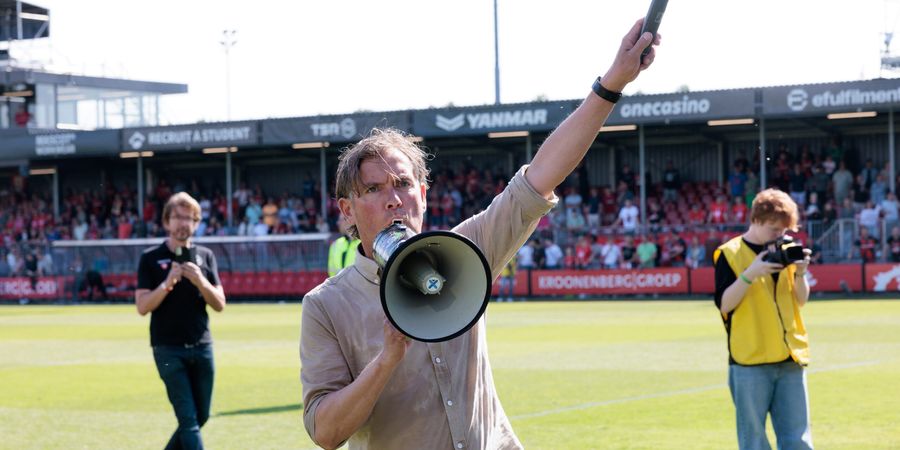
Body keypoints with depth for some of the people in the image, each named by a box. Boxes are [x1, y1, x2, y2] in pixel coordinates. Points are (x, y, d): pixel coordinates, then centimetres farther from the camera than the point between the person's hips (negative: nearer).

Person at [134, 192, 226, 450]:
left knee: (200, 417, 8)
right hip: (168, 350, -4)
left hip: (201, 348, 4)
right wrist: (168, 283, -19)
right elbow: (142, 307, -6)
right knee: (188, 418, -10)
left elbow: (219, 305, 4)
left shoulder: (205, 256, 9)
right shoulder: (151, 258, 0)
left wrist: (200, 281, -13)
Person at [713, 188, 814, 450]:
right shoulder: (730, 253, -1)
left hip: (791, 358, 4)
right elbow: (724, 303, -8)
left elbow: (801, 300, 13)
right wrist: (750, 274, -19)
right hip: (750, 361, -4)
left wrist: (799, 272, -5)